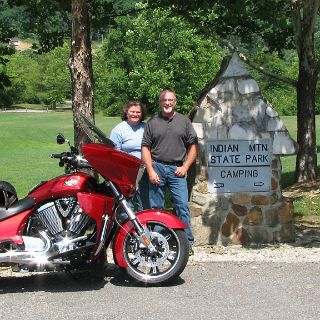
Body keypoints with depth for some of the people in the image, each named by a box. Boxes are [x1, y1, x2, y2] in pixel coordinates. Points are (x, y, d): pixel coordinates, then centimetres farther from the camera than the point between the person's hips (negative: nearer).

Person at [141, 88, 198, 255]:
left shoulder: (184, 121, 9)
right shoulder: (152, 123, 9)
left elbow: (193, 146, 8)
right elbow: (145, 148, 5)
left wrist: (185, 167, -2)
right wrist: (150, 171, -5)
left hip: (177, 169, -1)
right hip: (156, 167, 1)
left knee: (182, 206, -7)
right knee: (156, 207, 5)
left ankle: (187, 243, -1)